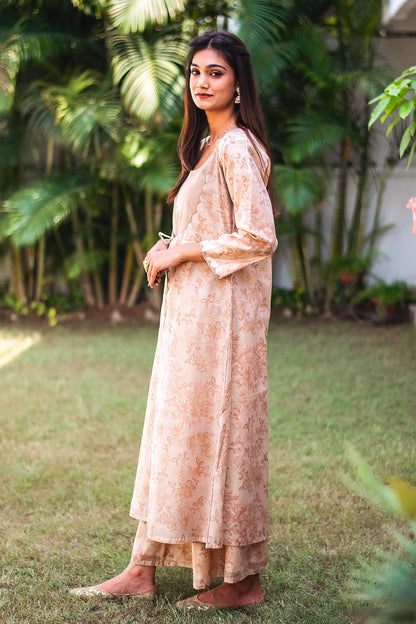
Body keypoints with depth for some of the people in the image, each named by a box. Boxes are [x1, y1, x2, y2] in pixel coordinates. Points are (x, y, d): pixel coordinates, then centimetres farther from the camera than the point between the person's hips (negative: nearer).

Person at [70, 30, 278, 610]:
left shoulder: (237, 148, -13)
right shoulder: (206, 147, 17)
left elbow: (259, 236, -21)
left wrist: (185, 251, -13)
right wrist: (170, 247, 6)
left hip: (221, 314, -10)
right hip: (189, 312, 10)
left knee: (213, 432, -4)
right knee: (171, 430, 10)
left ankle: (242, 580, 8)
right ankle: (143, 569, 17)